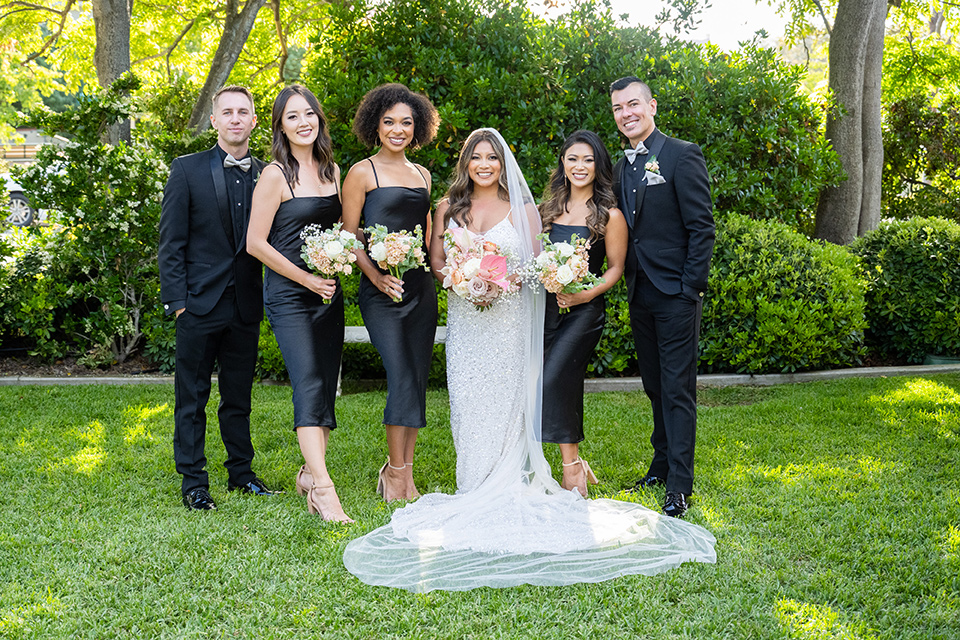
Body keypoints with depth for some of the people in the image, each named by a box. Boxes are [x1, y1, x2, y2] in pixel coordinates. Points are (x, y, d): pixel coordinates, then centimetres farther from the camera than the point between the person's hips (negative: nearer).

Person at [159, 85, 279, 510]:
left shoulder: (266, 175, 7)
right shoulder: (187, 169, -1)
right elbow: (171, 242, -3)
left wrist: (269, 299, -1)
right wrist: (176, 300, -9)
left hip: (246, 305, 3)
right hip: (200, 301, -3)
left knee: (239, 396, 14)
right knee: (192, 397, 4)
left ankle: (241, 472, 26)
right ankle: (193, 482, 13)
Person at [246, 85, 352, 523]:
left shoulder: (332, 170, 11)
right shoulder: (275, 175, -8)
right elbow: (256, 243, -9)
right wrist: (306, 279, -11)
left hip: (329, 293, 7)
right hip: (288, 294, -6)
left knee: (326, 387, 7)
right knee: (308, 385, -16)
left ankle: (310, 474, 20)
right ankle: (323, 489, -20)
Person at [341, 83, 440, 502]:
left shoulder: (421, 174, 16)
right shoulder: (363, 173, -1)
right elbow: (349, 236, -4)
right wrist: (376, 276, -16)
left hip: (421, 287, 6)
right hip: (382, 291, -6)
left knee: (418, 379, 4)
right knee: (402, 377, -12)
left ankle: (402, 474, 14)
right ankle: (396, 473, 2)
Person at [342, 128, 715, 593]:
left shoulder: (522, 209, 5)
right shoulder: (448, 208, 10)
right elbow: (435, 260, 10)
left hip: (508, 320, -2)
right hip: (464, 319, 2)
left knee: (504, 401, -3)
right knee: (467, 402, -1)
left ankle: (507, 490, 3)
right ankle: (473, 492, 7)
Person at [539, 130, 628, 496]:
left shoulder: (609, 215, -3)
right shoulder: (549, 208, 12)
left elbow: (616, 268, -2)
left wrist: (588, 292, -16)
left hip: (584, 311, -5)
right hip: (547, 307, 5)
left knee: (552, 380, -16)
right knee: (566, 385, 6)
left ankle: (571, 468, -4)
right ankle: (575, 465, 18)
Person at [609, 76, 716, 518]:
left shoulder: (682, 155, -7)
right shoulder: (620, 168, 14)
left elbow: (702, 228, -11)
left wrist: (691, 289, -15)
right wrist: (626, 280, 6)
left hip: (675, 294, -7)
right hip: (640, 294, 7)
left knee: (677, 388, -5)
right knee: (654, 385, 14)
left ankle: (680, 486, -2)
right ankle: (662, 465, 26)